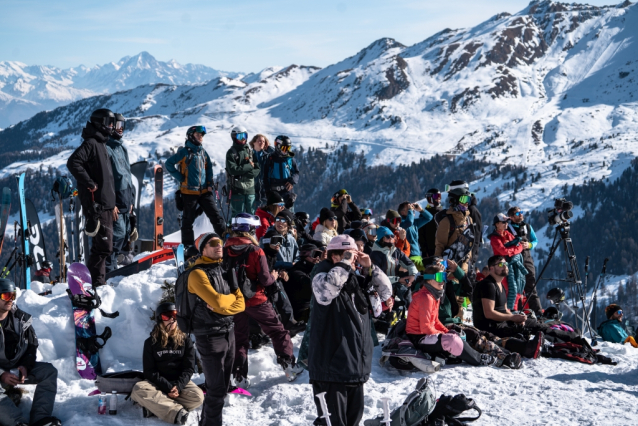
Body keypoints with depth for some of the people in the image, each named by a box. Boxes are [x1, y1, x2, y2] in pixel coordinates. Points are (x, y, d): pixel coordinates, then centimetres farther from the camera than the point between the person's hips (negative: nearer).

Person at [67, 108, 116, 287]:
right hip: (96, 203, -10)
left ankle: (98, 281, 20)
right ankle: (95, 282, -6)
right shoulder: (90, 143, -10)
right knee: (104, 245, -11)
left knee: (102, 245, 14)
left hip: (105, 203, 10)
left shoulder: (101, 144, 20)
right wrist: (90, 184, -22)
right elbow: (73, 163, -24)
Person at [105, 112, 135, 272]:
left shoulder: (121, 148, 20)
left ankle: (112, 266, 19)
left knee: (125, 234, 11)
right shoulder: (106, 147, -10)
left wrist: (131, 199, 20)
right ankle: (109, 269, -7)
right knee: (118, 234, -12)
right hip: (115, 201, -9)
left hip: (125, 201, 9)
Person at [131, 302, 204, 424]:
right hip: (157, 383, -1)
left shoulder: (185, 340, 3)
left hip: (180, 382, 1)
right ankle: (177, 412, -40)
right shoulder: (151, 342, 1)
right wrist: (168, 387, -19)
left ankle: (155, 406, -29)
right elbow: (150, 371, -4)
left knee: (198, 396, -30)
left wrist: (178, 386, -20)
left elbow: (189, 368, -1)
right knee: (138, 389, -33)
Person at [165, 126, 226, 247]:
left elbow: (209, 168, 20)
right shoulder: (184, 152, -7)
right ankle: (188, 245, 13)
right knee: (188, 219, 5)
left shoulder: (203, 152, 10)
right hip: (189, 191, -5)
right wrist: (181, 178, -8)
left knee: (215, 215, 2)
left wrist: (209, 184, 9)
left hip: (204, 191, 5)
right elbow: (169, 164, -7)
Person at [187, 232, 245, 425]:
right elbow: (218, 302, -24)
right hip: (210, 335, -8)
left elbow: (240, 304, 4)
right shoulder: (198, 273, -13)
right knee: (216, 389, -7)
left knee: (222, 387, 16)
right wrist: (231, 298, -4)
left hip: (228, 332, 8)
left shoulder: (225, 270, 11)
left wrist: (222, 304, -15)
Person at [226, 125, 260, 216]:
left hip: (250, 188, 4)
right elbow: (233, 170, -14)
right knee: (238, 215, -3)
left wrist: (250, 173, -14)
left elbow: (258, 169, 7)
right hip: (237, 189, -4)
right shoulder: (231, 152, -1)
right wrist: (249, 166, -7)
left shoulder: (250, 151, 13)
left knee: (251, 214, 4)